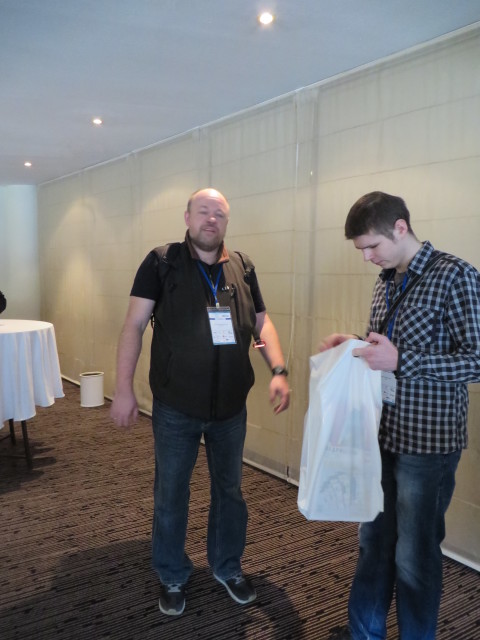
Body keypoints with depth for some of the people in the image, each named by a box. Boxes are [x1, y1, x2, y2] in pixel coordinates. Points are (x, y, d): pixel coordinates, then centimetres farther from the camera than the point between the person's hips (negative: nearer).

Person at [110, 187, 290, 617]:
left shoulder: (242, 268, 4)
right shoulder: (161, 263, -6)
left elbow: (262, 323, 7)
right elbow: (134, 325, -8)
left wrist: (279, 371, -8)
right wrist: (124, 388, -13)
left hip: (231, 407, 3)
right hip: (176, 408, -3)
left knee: (230, 489, 18)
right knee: (170, 494, 13)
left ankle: (228, 567, 41)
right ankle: (172, 577, 36)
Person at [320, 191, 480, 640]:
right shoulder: (386, 281, 9)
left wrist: (400, 360, -25)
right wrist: (355, 345, -1)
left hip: (427, 442, -7)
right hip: (383, 435, 7)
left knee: (414, 556, 7)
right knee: (373, 541, 19)